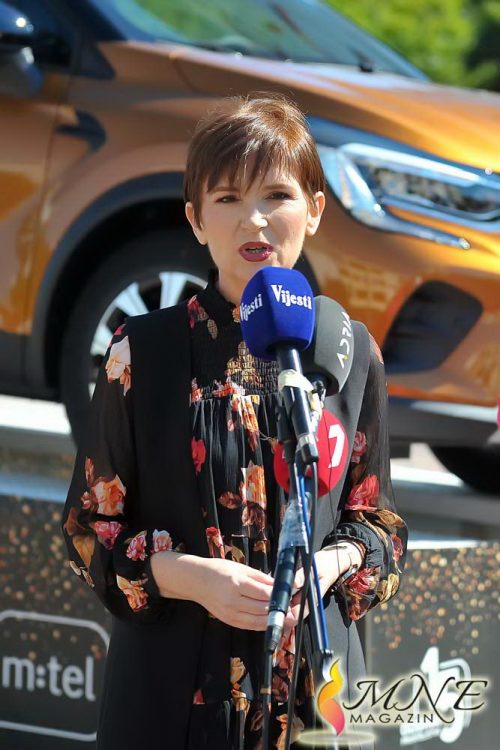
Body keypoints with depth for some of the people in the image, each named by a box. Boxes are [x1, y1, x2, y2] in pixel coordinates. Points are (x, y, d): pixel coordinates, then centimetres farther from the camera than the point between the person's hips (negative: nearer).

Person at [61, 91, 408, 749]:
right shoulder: (141, 351, -3)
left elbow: (373, 518, 10)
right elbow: (90, 525, 0)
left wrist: (330, 566, -11)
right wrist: (189, 577, -16)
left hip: (313, 668, 1)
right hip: (174, 678, -1)